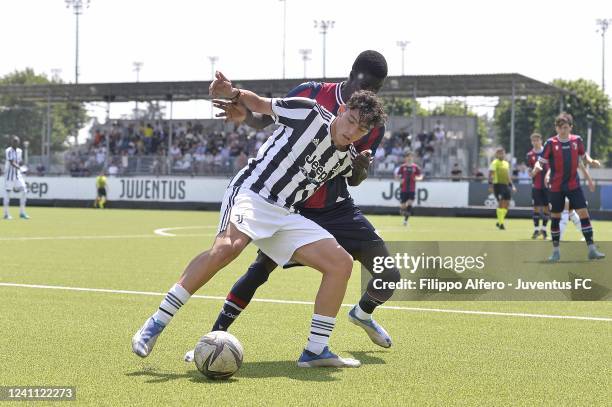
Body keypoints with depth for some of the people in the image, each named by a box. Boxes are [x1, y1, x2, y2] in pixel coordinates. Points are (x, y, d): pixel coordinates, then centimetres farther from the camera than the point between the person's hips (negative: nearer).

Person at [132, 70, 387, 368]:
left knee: (341, 263, -4)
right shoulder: (309, 113, -5)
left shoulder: (347, 159, 12)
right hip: (250, 192, -7)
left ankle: (315, 351, 3)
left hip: (285, 215, 7)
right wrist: (234, 95, -9)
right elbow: (259, 104, 4)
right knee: (228, 246, -36)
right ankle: (155, 325, -32)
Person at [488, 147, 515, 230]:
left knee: (507, 204, 4)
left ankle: (499, 222, 17)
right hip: (498, 184, -7)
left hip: (506, 185, 7)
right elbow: (491, 174, -8)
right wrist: (490, 185, -17)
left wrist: (512, 185, 22)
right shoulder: (495, 163, -3)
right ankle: (500, 223, -6)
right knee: (501, 203, -12)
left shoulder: (506, 163, 19)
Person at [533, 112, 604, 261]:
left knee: (583, 213, -8)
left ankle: (591, 249, -5)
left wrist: (591, 161, -5)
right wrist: (537, 168, -28)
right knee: (555, 217, 4)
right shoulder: (551, 143, -7)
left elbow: (583, 156, 16)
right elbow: (541, 161, -5)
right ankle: (555, 251, 16)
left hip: (574, 185, 1)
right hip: (556, 187, -1)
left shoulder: (577, 140, 1)